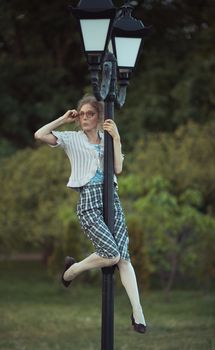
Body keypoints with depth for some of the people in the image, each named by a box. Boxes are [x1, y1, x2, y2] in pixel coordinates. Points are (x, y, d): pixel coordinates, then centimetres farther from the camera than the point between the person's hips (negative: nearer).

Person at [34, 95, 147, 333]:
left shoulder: (108, 140, 16)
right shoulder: (72, 139, 6)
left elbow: (118, 169, 2)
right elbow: (39, 135, -9)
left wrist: (116, 138, -1)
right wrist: (64, 119, 1)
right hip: (89, 200, -3)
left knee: (123, 256, -8)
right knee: (112, 255, -17)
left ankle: (137, 313, -9)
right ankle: (73, 269, 11)